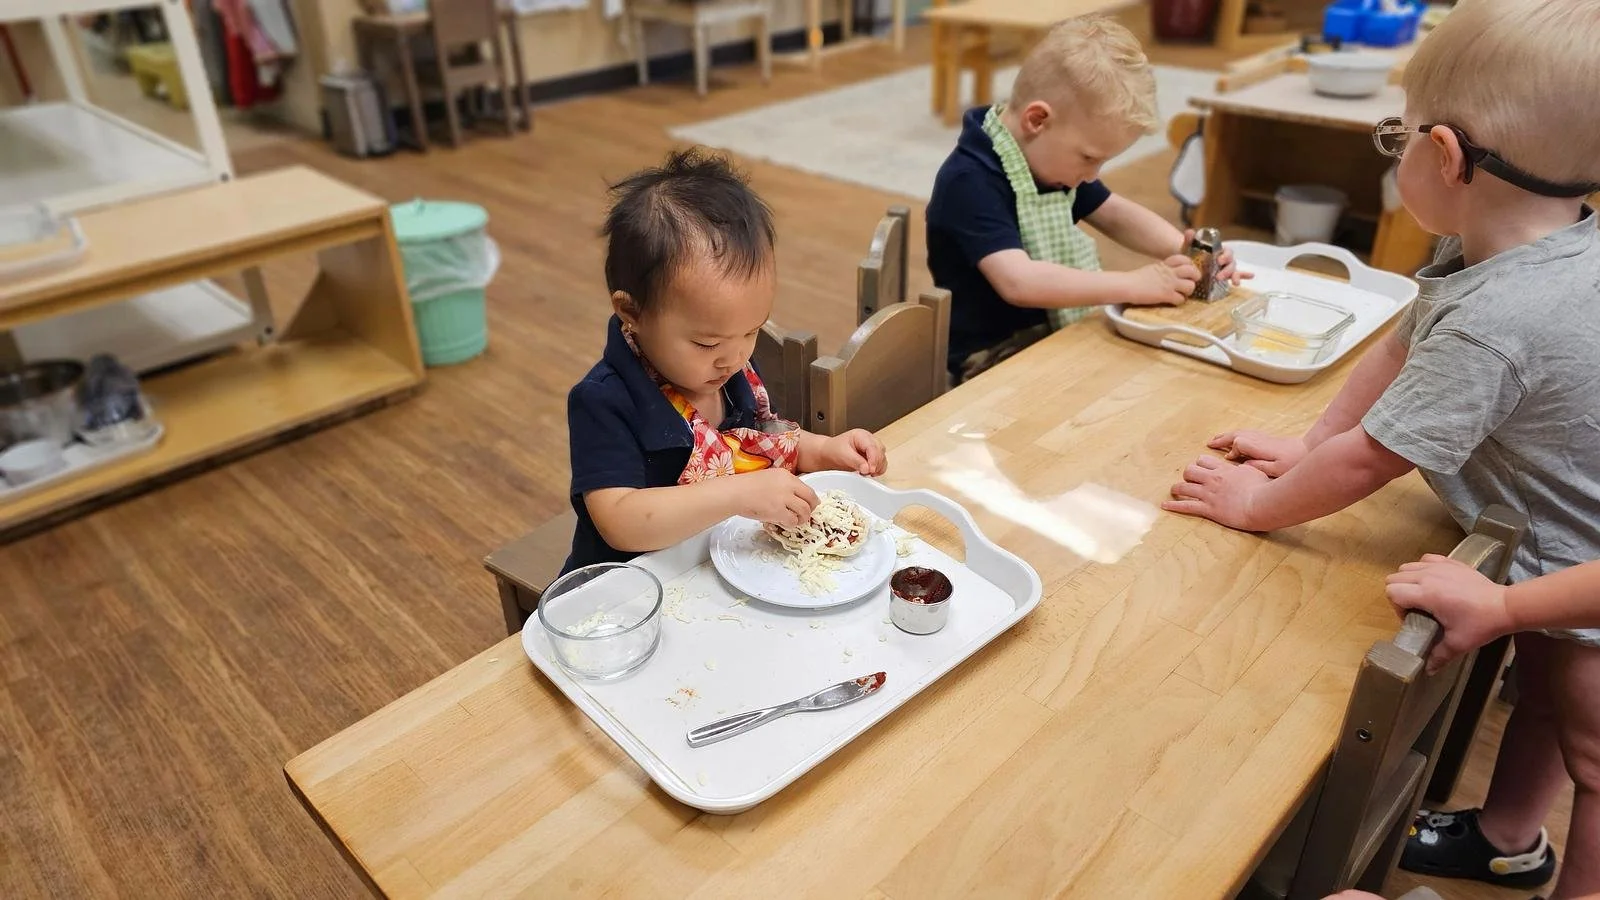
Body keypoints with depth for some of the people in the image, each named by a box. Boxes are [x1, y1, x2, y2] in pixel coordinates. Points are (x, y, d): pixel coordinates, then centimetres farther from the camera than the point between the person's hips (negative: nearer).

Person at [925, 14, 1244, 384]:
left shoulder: (1051, 156, 5)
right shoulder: (970, 181, -24)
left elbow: (1115, 214, 17)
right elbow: (1019, 282, -35)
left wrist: (1185, 248, 0)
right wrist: (1133, 285, -30)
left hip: (1061, 334, 9)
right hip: (995, 361, -9)